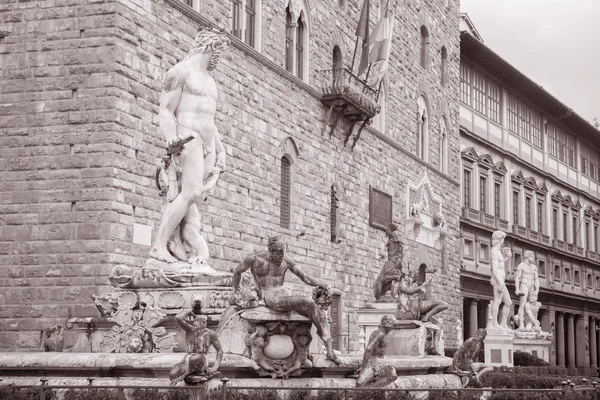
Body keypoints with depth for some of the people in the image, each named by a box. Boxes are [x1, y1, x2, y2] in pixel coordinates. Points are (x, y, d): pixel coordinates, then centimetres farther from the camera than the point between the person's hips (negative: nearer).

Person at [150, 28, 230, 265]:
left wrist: (221, 151, 22)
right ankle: (159, 245, -20)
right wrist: (172, 139, -22)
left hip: (208, 145, 8)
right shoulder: (181, 72, 1)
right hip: (187, 138, -8)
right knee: (191, 192, -21)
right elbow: (166, 111, -7)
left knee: (190, 196, -5)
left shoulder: (209, 81, 27)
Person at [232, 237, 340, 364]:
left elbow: (303, 277, 13)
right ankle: (321, 330, -5)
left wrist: (320, 284, -2)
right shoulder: (255, 259, -3)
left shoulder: (286, 261, 6)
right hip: (271, 298, -6)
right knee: (309, 303, -27)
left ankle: (330, 350, -14)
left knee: (321, 314, -13)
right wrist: (236, 291, 25)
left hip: (285, 294, 6)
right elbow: (237, 271, 14)